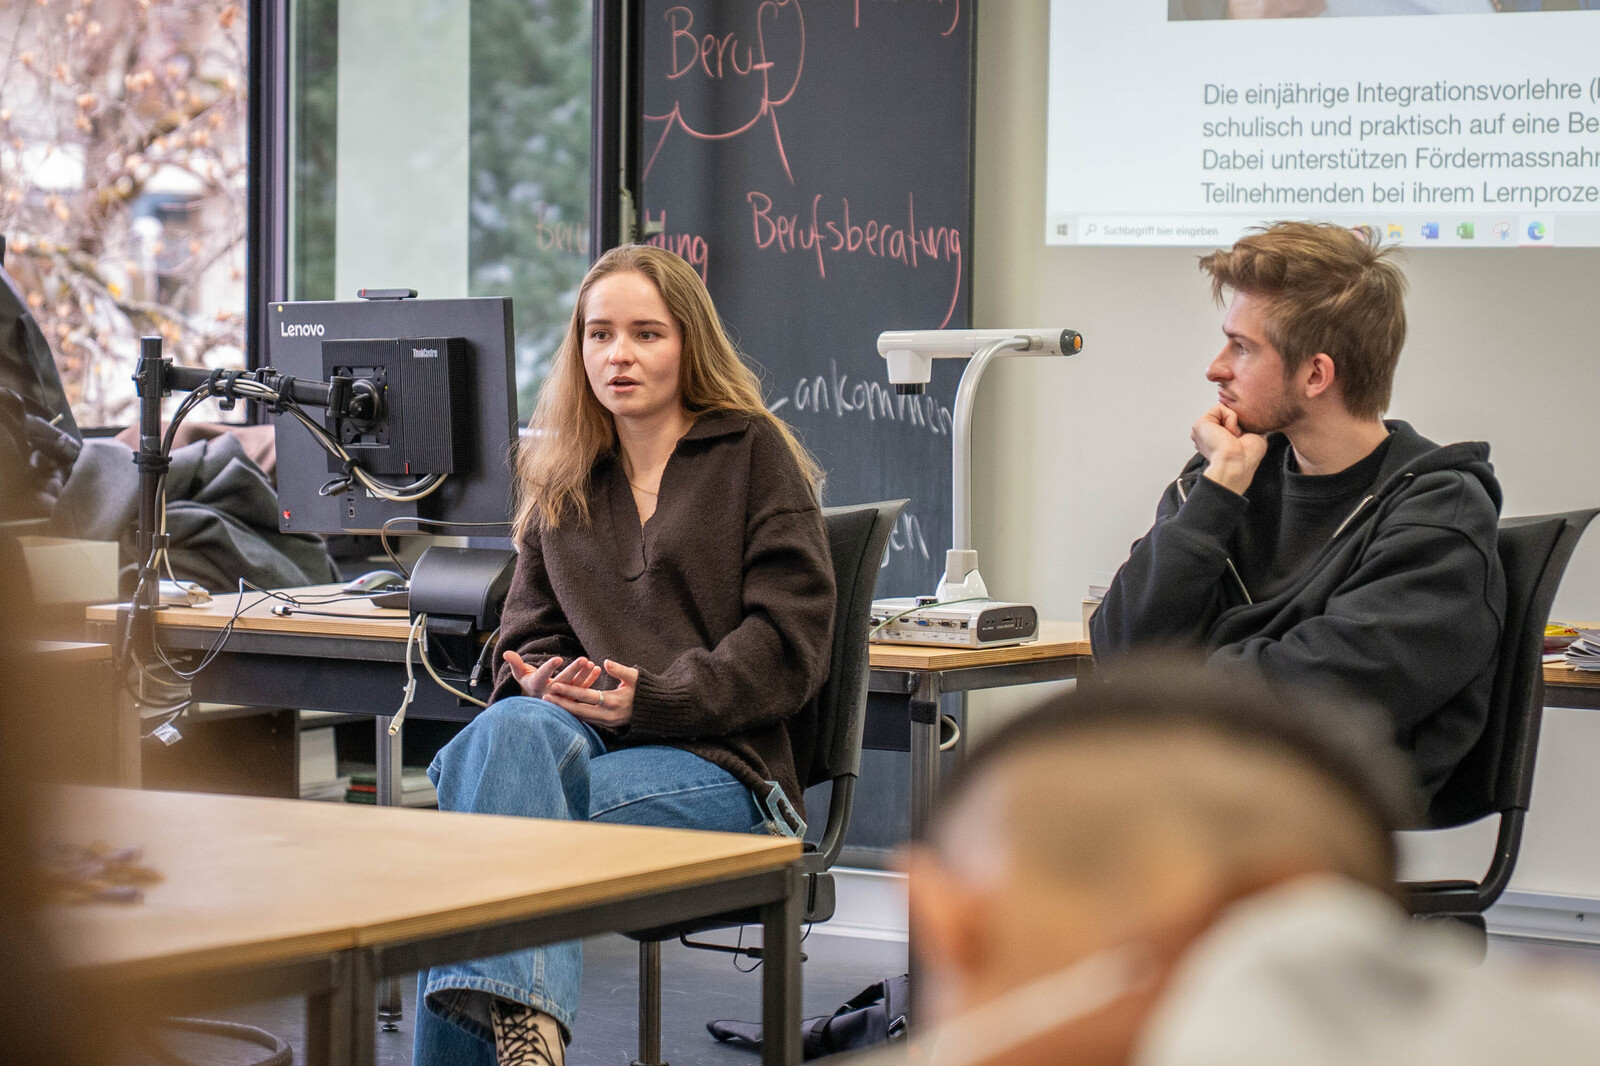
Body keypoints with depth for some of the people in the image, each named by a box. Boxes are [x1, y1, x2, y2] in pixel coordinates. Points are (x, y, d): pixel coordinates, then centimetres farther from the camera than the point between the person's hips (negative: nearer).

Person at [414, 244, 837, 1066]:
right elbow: (528, 636, 20)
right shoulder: (561, 480, 23)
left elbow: (788, 643, -1)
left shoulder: (754, 453, 8)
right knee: (509, 728, -35)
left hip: (719, 762, -4)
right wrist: (544, 685, -6)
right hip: (584, 737, 4)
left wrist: (651, 698, -15)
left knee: (480, 794, -31)